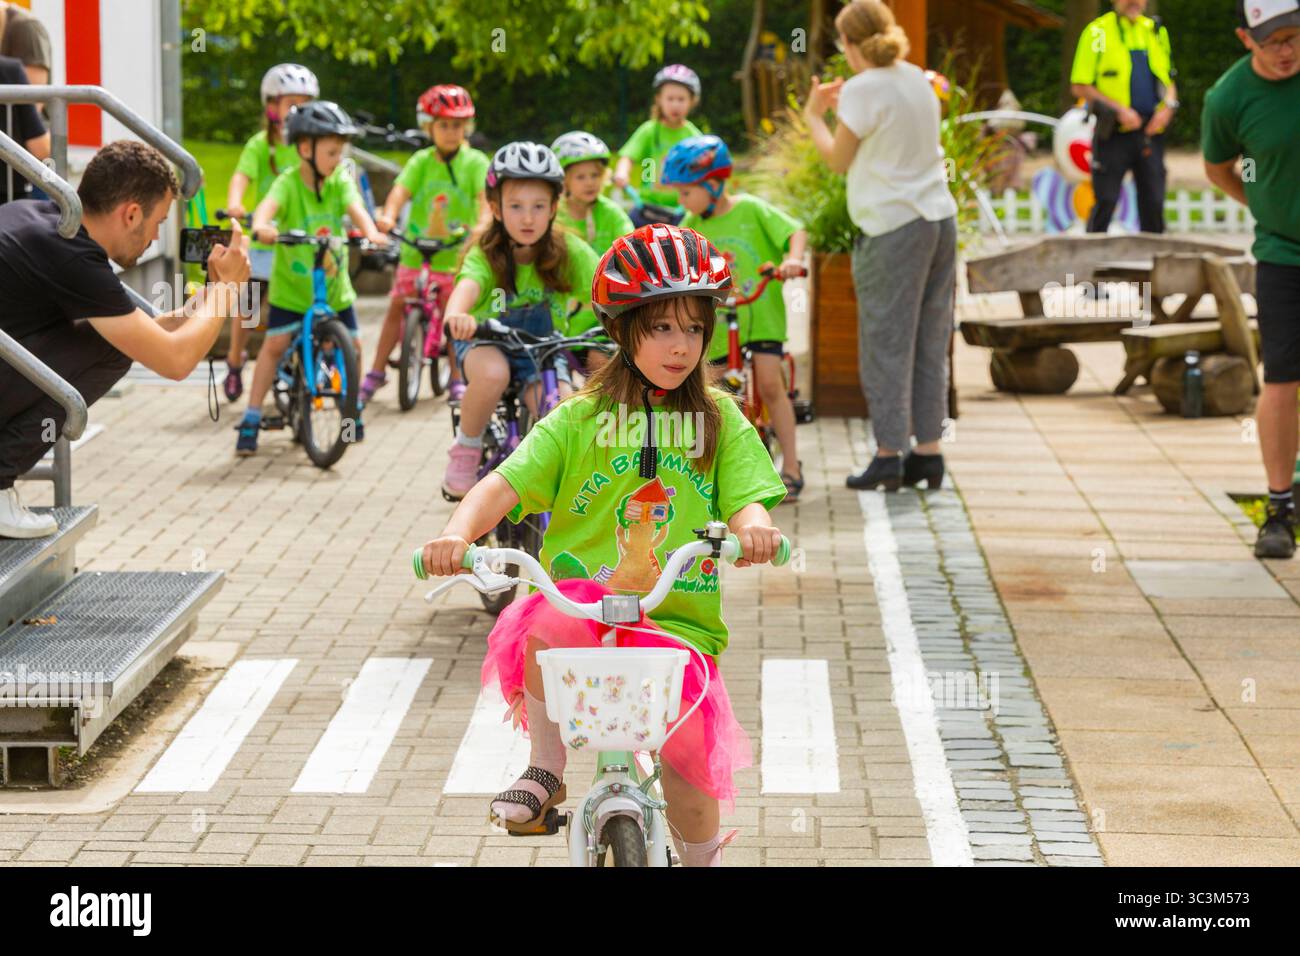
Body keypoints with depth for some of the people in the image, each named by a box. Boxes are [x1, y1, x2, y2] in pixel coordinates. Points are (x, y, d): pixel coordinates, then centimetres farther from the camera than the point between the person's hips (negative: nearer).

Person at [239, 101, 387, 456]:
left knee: (352, 345, 4)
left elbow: (354, 206, -21)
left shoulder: (340, 180, -5)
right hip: (291, 283, -3)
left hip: (334, 284, 3)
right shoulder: (289, 183, -16)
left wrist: (371, 231, -43)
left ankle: (352, 407, 29)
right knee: (275, 344, -11)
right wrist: (261, 225, -58)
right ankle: (252, 419, -3)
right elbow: (270, 203, -35)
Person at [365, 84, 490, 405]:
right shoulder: (422, 161, -1)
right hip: (415, 248, 2)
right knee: (397, 306, 6)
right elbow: (402, 189, -14)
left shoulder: (475, 162, -5)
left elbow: (484, 196, -17)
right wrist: (388, 216, -34)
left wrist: (483, 223, -36)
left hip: (455, 252, -2)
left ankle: (457, 379, 17)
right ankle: (377, 372, 17)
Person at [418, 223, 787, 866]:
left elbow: (746, 499, -1)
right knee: (548, 622, -35)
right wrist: (457, 534, -25)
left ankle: (702, 861, 12)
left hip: (678, 619, 1)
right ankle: (545, 767, -10)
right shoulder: (580, 419, 6)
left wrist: (754, 527, -28)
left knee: (690, 744, -19)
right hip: (583, 610, -1)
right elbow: (505, 485, -4)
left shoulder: (719, 419, 10)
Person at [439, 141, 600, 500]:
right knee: (492, 373, -37)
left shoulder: (569, 251, -14)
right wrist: (456, 315, -64)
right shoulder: (485, 254, -19)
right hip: (487, 340, -2)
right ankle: (465, 450, -9)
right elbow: (467, 285, -40)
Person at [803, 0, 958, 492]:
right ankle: (928, 451, 13)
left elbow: (838, 159, -4)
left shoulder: (863, 89, -11)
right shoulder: (918, 80, 11)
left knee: (886, 343, -1)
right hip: (939, 217, 7)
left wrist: (813, 115, 11)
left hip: (892, 226, -7)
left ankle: (889, 455, 1)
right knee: (930, 344, 10)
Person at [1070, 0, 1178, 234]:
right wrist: (1119, 110, -14)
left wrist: (1168, 106, 0)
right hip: (1114, 133, -4)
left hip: (1150, 133, 4)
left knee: (1153, 204, 5)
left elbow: (1169, 81, 22)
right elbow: (1079, 87, -5)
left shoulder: (1156, 31, 14)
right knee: (1106, 201, -4)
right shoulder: (1098, 31, -2)